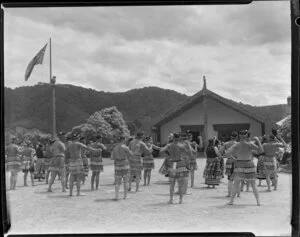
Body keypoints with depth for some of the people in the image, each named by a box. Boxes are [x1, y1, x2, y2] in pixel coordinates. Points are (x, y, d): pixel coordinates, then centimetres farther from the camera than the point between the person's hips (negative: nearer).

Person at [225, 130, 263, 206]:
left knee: (236, 184, 8)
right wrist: (258, 140, -4)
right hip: (249, 165, 0)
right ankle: (258, 201, 5)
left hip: (239, 165, 0)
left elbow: (226, 154, -10)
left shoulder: (236, 145, -8)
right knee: (253, 184, 9)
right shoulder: (250, 144, -12)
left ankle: (231, 200, 4)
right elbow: (261, 150, -11)